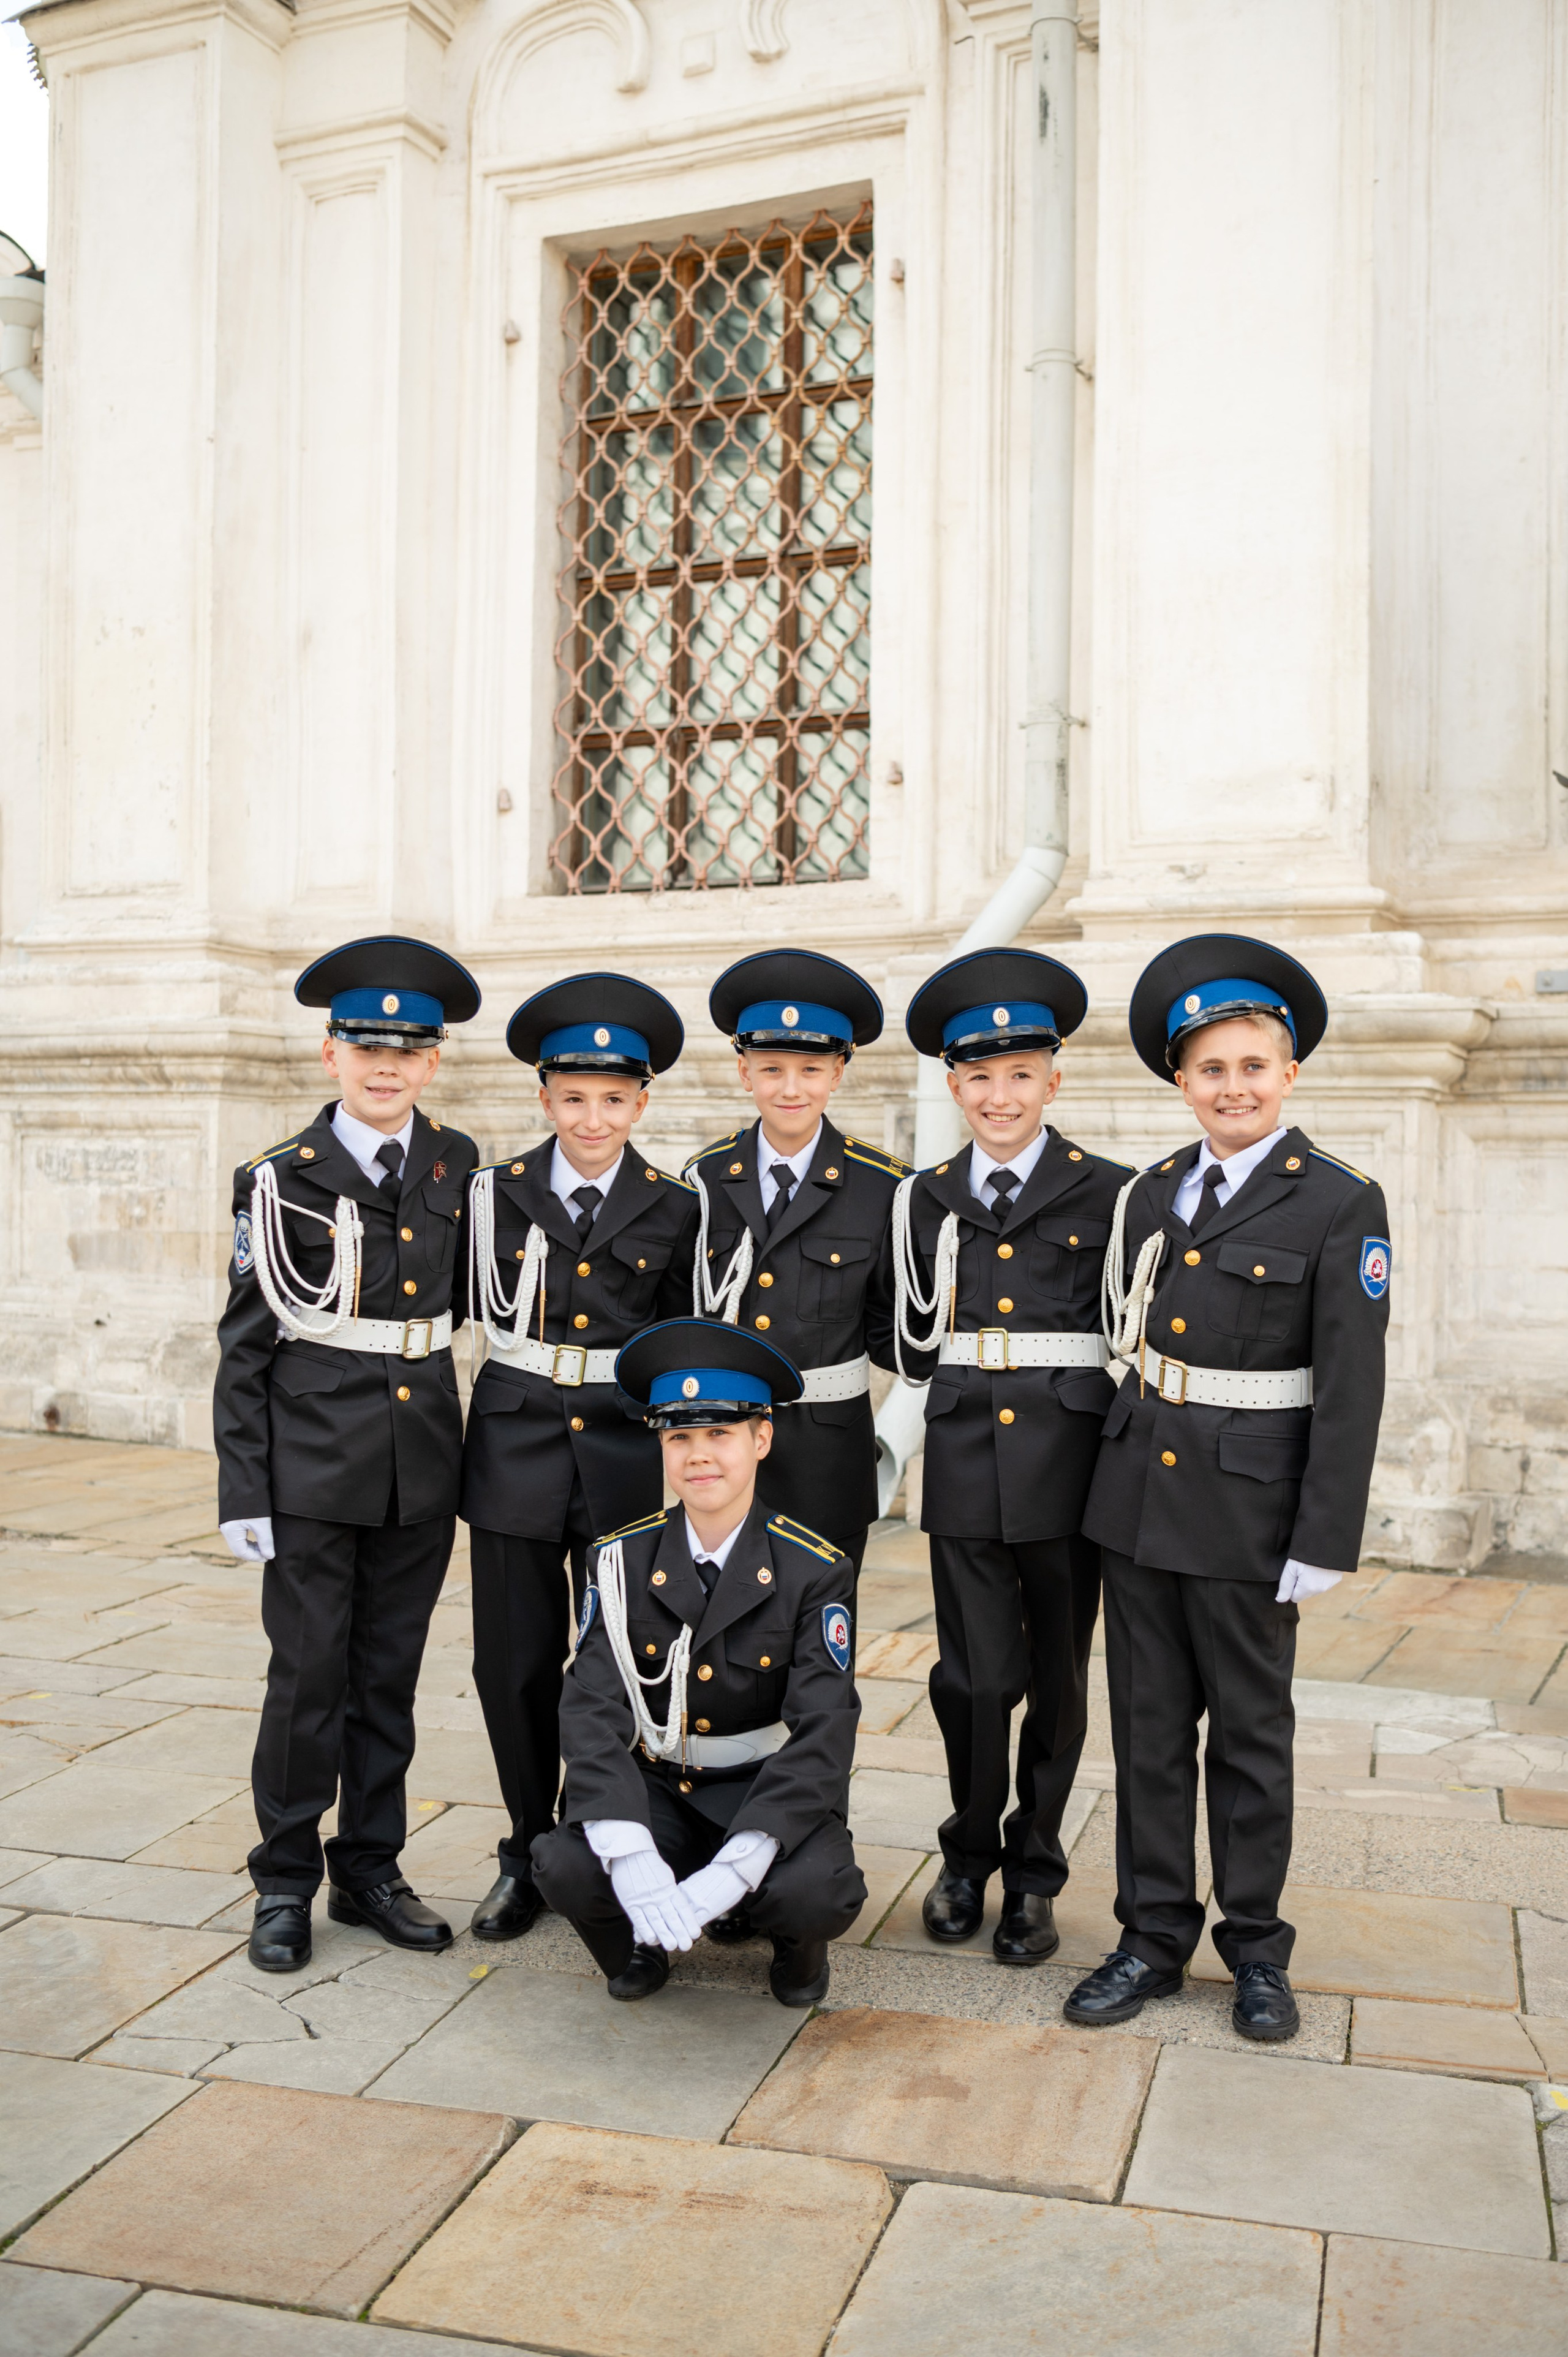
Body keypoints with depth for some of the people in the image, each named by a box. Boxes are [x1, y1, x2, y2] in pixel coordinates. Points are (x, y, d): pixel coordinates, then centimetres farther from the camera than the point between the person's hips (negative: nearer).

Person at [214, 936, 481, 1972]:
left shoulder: (458, 1167, 4)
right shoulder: (282, 1180, -4)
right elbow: (245, 1344, -3)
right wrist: (242, 1487, -7)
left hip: (424, 1462, 3)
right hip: (314, 1462, -3)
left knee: (390, 1674, 12)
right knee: (310, 1674, 3)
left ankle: (371, 1869, 25)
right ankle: (286, 1882, 20)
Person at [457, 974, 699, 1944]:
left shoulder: (673, 1210, 2)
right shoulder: (498, 1192, 3)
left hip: (627, 1454, 0)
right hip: (518, 1452, 1)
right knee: (516, 1665, 7)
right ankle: (530, 1854, 26)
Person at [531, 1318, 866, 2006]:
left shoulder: (815, 1570, -10)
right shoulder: (621, 1562, -5)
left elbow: (823, 1733, -17)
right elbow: (592, 1714, -13)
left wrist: (732, 1871, -30)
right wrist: (631, 1858, -30)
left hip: (772, 1792, -1)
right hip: (655, 1790, 1)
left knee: (818, 1892, -31)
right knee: (566, 1869, -28)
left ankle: (796, 1944, 8)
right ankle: (641, 1938, 9)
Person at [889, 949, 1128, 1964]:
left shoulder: (1107, 1193, -1)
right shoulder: (929, 1198, 8)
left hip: (1067, 1463, -1)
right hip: (965, 1465, 1)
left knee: (1057, 1680, 10)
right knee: (974, 1677, 2)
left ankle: (1033, 1874, 28)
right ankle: (969, 1856, 27)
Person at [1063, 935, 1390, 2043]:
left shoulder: (1341, 1205, -9)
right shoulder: (1152, 1191, 7)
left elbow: (1350, 1389, -10)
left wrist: (1324, 1543, -13)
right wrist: (1119, 1462, 10)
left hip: (1247, 1503, -4)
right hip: (1140, 1488, 5)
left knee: (1250, 1732, 10)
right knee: (1149, 1725, 12)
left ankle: (1257, 1949, 27)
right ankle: (1155, 1938, 26)